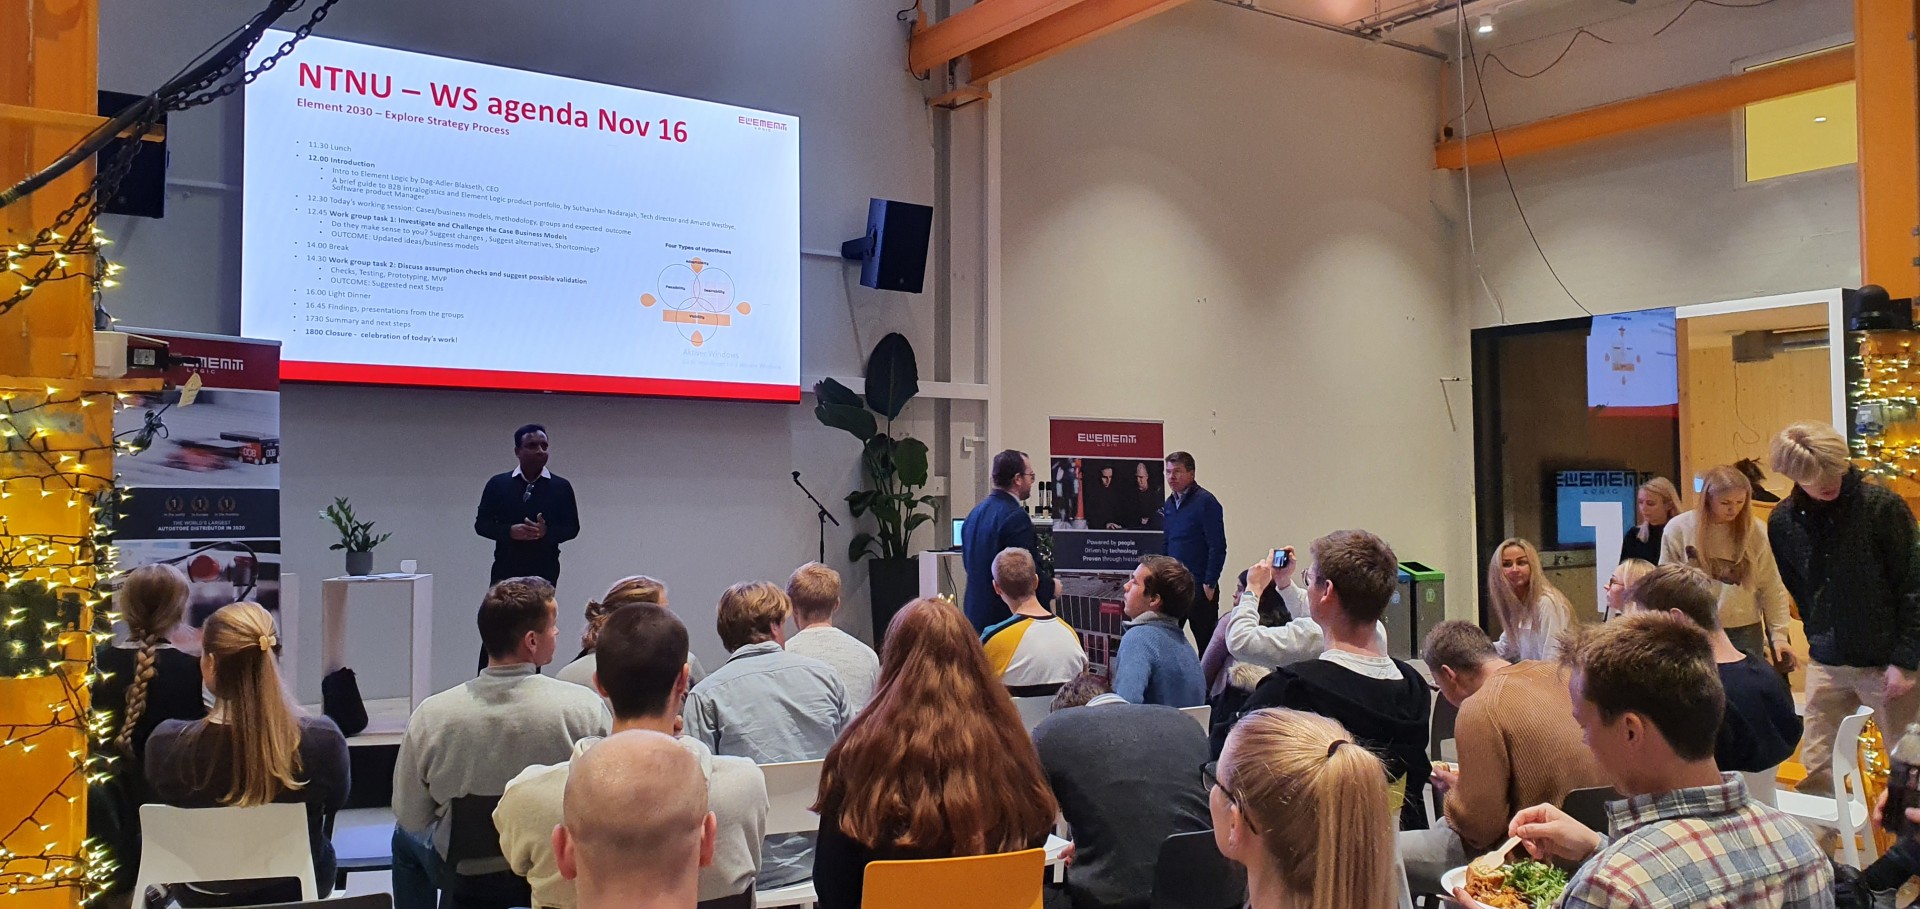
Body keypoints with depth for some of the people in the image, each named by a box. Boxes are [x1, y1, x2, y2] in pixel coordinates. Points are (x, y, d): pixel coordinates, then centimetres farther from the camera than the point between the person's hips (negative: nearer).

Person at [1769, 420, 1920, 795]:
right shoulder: (1783, 522, 1)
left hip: (1887, 662, -4)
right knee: (1817, 775, 6)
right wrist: (1819, 638, 9)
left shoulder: (1884, 507, -11)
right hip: (1825, 665, 4)